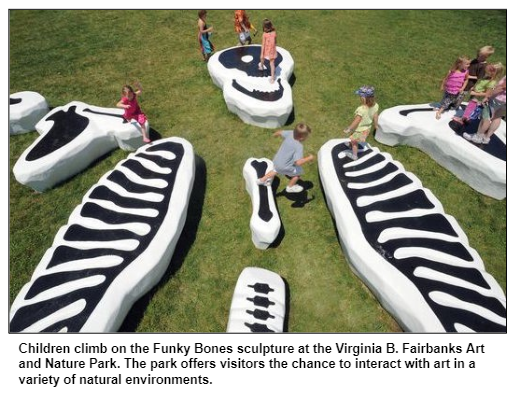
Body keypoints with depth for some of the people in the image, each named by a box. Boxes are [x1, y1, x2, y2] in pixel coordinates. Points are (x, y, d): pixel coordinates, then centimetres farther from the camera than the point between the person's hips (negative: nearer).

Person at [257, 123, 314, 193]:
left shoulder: (290, 133, -12)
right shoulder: (299, 147, -30)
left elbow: (280, 132, 7)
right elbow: (298, 162, -37)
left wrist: (276, 134, 29)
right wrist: (309, 158, -22)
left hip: (276, 160, 7)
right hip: (284, 166, -7)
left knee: (276, 170, 38)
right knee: (298, 172, 16)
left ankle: (263, 179, 50)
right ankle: (290, 187, 37)